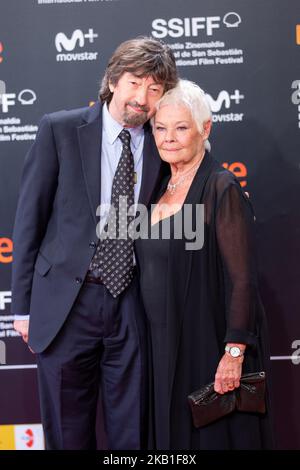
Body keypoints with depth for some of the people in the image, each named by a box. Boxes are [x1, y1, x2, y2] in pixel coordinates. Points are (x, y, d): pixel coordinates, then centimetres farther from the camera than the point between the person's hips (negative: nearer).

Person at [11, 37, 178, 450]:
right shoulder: (60, 129, -4)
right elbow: (29, 218, -2)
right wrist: (23, 305, -3)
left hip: (131, 305, 2)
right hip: (65, 302, -1)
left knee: (131, 432, 12)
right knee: (68, 434, 11)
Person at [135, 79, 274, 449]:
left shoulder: (220, 188, -13)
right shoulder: (161, 188, 9)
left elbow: (242, 278, -17)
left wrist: (234, 352, -21)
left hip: (208, 343, -7)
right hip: (164, 343, 7)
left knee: (213, 434, 5)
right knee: (173, 431, 16)